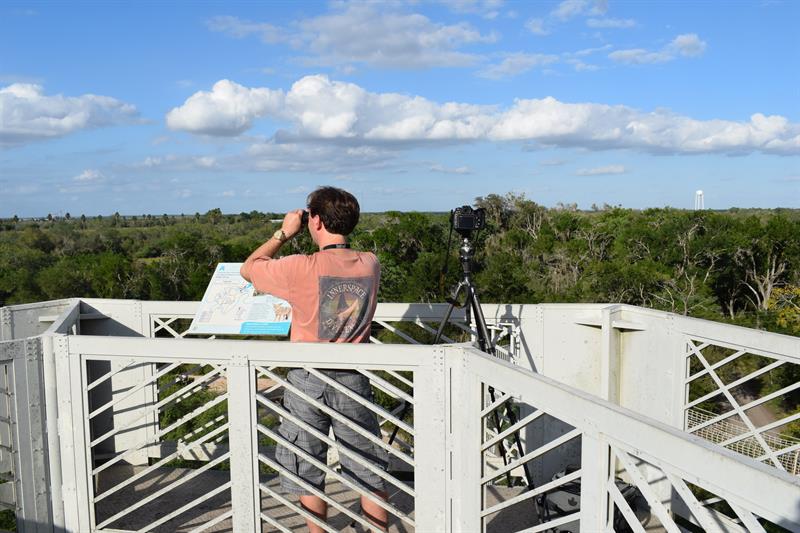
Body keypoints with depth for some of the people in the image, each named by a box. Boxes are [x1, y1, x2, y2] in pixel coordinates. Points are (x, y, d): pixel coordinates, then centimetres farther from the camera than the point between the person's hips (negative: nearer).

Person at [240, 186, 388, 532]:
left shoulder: (300, 269, -16)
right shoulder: (370, 264, -4)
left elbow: (248, 269, 1)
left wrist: (284, 233, 6)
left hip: (307, 380, -2)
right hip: (353, 380, 3)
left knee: (308, 474, 15)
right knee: (369, 473, 14)